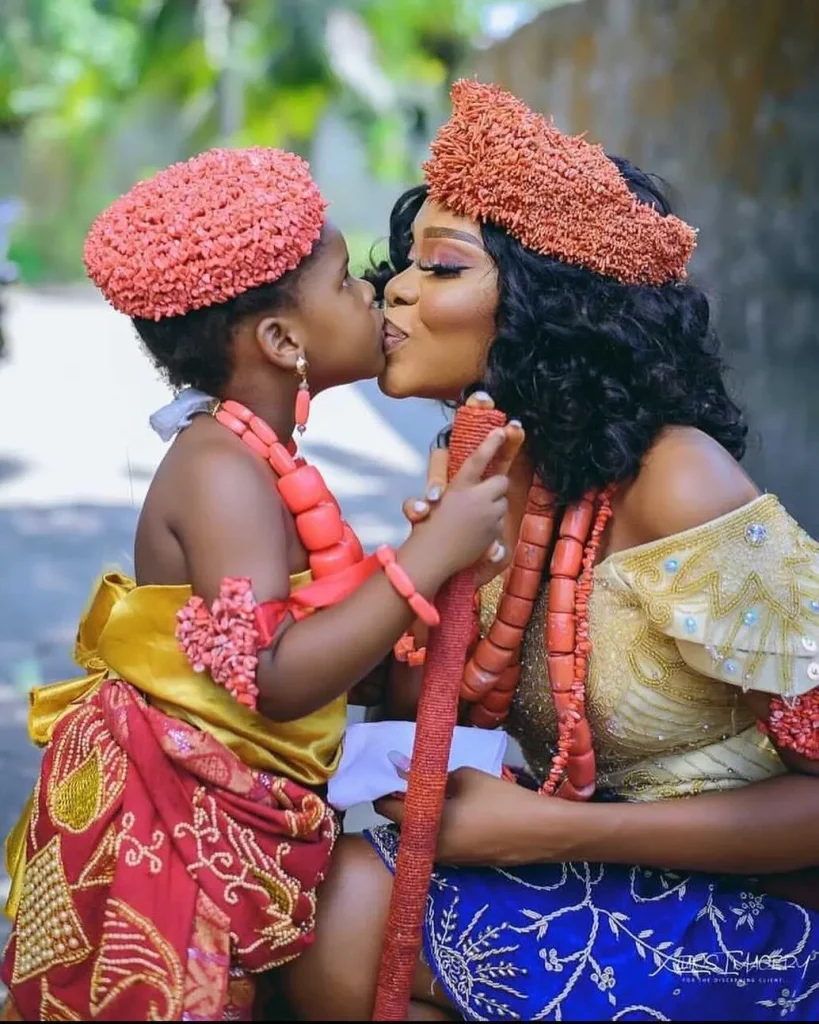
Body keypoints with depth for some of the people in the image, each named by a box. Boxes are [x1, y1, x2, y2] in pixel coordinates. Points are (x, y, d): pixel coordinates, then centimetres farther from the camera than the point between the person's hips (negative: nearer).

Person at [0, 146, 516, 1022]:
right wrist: (432, 552, -28)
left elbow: (319, 635, 8)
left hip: (209, 823, 9)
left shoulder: (252, 459, 9)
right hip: (162, 829, -9)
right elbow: (273, 678, -31)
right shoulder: (225, 471, -21)